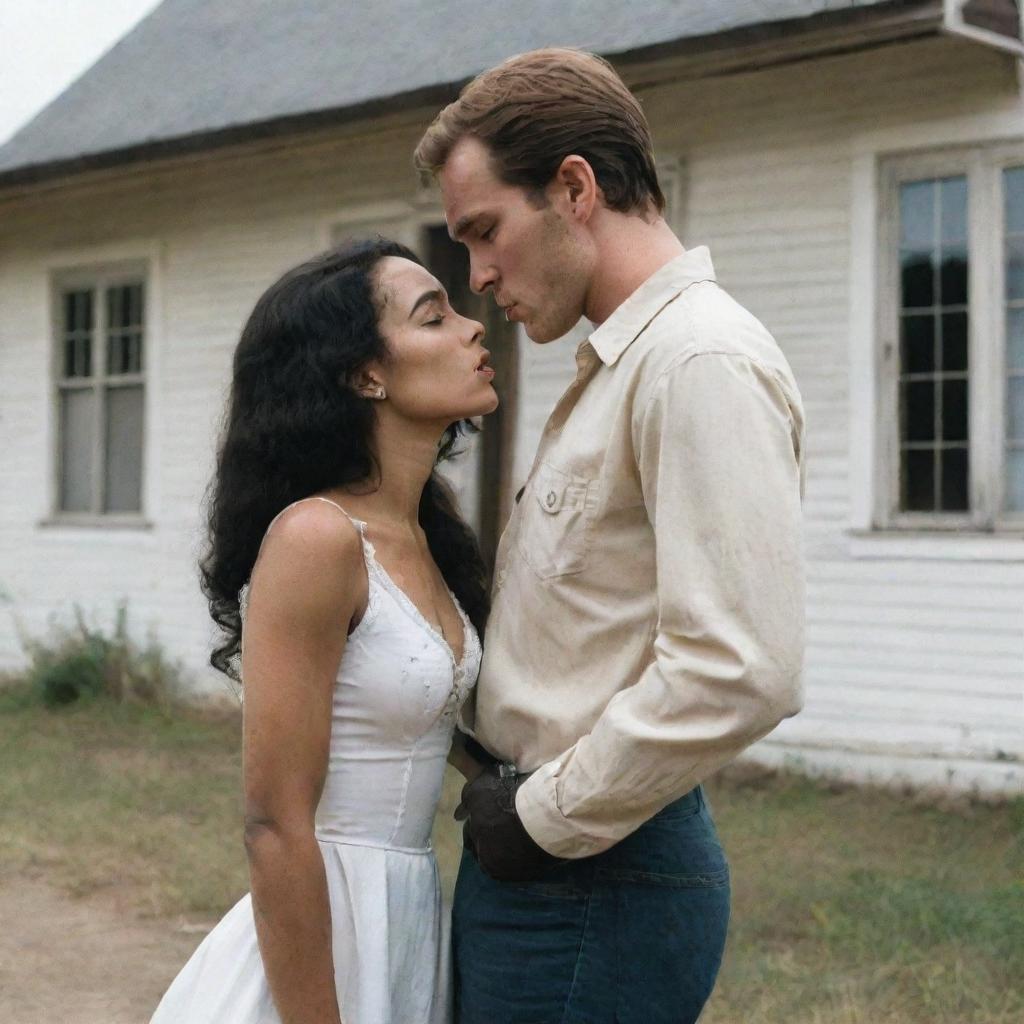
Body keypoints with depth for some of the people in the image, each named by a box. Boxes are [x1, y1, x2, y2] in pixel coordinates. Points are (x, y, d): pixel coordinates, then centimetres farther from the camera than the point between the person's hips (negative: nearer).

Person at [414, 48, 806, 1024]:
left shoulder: (702, 364, -17)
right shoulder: (619, 365, 15)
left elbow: (742, 671, -26)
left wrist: (546, 817, -17)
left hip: (592, 876, -9)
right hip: (533, 858, 9)